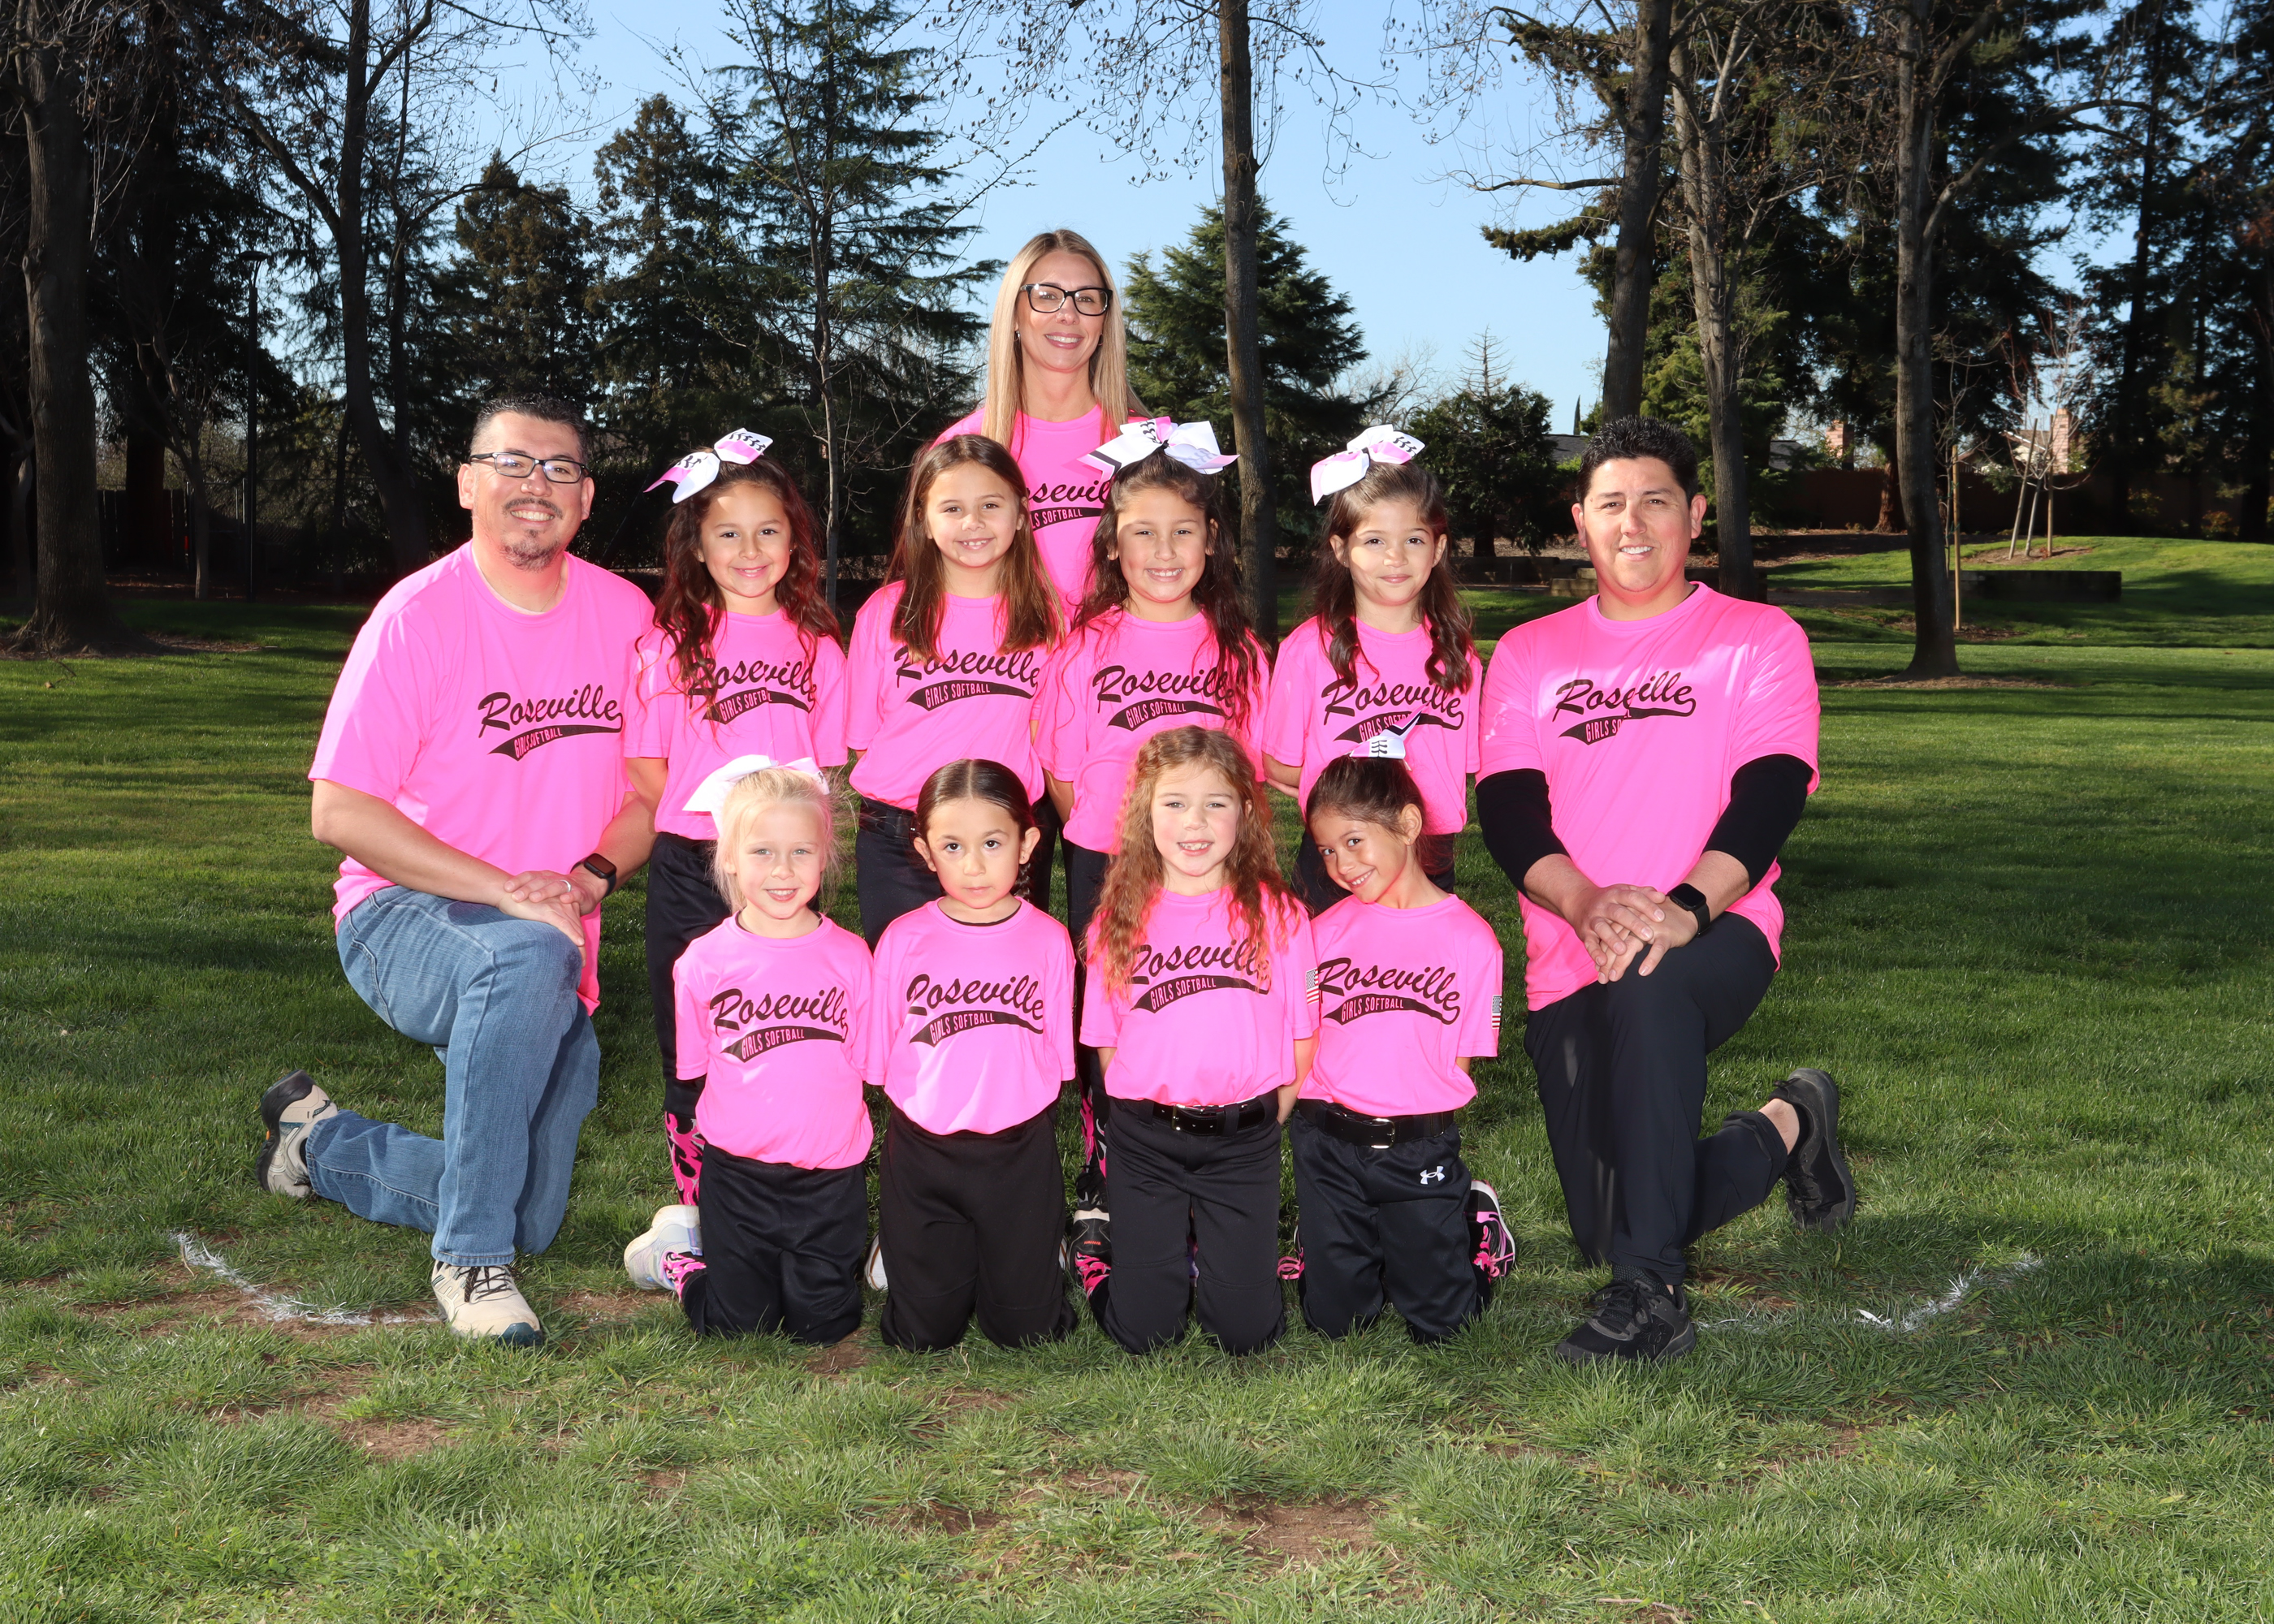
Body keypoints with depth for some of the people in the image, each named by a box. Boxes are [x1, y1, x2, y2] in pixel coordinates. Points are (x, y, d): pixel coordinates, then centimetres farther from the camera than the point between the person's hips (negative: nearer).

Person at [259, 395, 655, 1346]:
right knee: (528, 957, -41)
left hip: (550, 960, 5)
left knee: (529, 1222, 7)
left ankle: (320, 1143, 34)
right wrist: (508, 890, -26)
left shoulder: (623, 615, 1)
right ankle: (469, 1262, -27)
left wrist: (591, 877, -14)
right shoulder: (419, 615, -12)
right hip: (404, 919, -5)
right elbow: (340, 813, -17)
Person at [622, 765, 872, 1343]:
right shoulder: (704, 960, -4)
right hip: (736, 1171, -1)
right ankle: (679, 1253, 30)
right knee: (736, 1326, 2)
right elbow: (691, 1072, 5)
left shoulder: (850, 957, -3)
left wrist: (822, 1124, -1)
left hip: (831, 1175, 1)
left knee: (822, 1325, 1)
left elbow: (868, 1066, 4)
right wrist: (745, 1123, 1)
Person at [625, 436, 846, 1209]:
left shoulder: (815, 646, 7)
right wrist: (713, 821, -11)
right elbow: (645, 765, 2)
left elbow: (823, 766, 11)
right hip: (689, 875, -1)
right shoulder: (672, 641, 3)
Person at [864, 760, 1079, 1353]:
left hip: (1020, 1153, 0)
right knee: (923, 1334, 5)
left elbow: (1056, 1056, 1)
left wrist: (1028, 1128, -3)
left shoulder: (1047, 939, -4)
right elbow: (882, 1058, 1)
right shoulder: (904, 939, -5)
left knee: (1027, 1330, 6)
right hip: (922, 1151, 0)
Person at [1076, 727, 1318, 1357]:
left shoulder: (1277, 915, -1)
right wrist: (1153, 1117, 0)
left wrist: (1261, 1126, 0)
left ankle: (1210, 1252, 30)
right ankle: (1102, 1255, 32)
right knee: (1143, 1332, 0)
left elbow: (1302, 1041, 2)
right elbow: (1107, 1042, 7)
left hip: (1245, 1143, 0)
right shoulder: (1120, 921, 1)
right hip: (1145, 1140, 0)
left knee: (1246, 1331, -1)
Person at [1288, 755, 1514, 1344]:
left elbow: (1461, 1061, 0)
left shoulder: (1469, 938, -3)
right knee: (1334, 1320, 5)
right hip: (1328, 1145, 2)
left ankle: (1475, 1217, 29)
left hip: (1420, 1148, -2)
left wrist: (1420, 1124, -6)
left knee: (1440, 1324, 2)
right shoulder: (1325, 931, 4)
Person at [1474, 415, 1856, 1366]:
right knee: (1605, 1232, 2)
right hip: (1569, 966, 4)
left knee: (1647, 989, -41)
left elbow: (1769, 796, -8)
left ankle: (1650, 1297, -34)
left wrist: (1686, 906, -27)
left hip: (1718, 938, -4)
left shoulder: (1759, 639, 6)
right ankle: (1784, 1131, 31)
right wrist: (1585, 902, -21)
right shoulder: (1527, 655, 13)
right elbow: (1506, 808, 0)